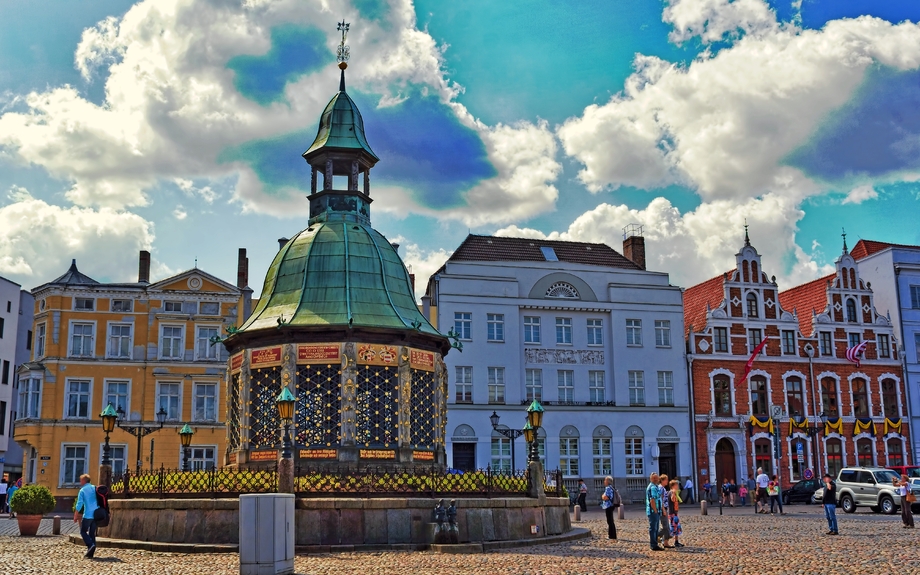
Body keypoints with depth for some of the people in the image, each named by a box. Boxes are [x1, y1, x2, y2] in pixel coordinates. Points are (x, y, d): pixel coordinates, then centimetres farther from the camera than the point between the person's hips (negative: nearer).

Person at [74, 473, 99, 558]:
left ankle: (91, 545, -16)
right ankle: (90, 553, 7)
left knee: (83, 531, 7)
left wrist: (75, 516, -3)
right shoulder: (95, 488, 12)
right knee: (92, 533, 10)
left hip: (88, 515, -5)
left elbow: (79, 504, -9)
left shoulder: (82, 490, -3)